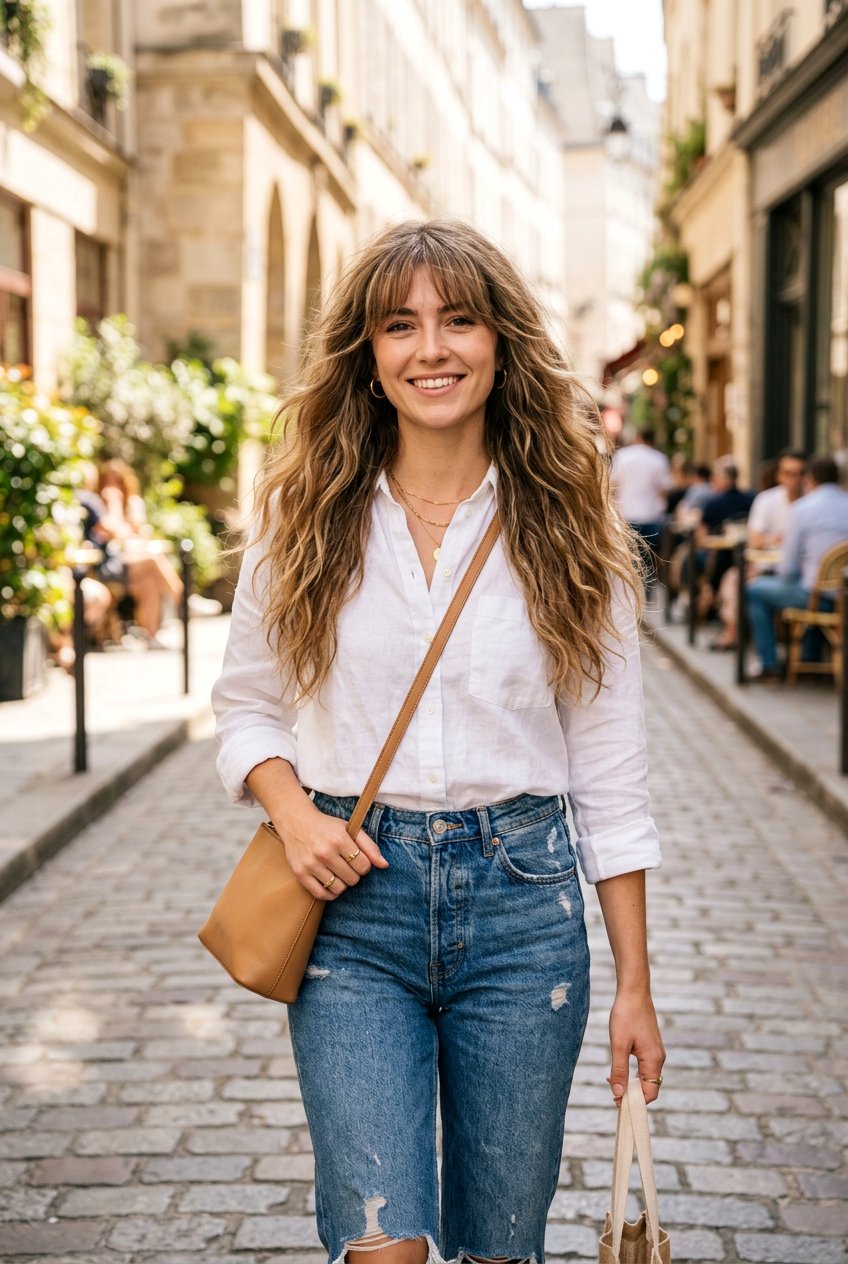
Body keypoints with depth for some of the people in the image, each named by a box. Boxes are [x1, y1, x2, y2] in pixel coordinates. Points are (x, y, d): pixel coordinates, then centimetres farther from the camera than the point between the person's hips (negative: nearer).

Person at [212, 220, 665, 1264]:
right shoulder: (306, 519, 2)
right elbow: (245, 706, 12)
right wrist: (290, 806, -10)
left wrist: (634, 985, 3)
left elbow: (610, 775, 3)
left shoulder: (567, 533, 1)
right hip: (354, 902, 0)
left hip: (523, 903, 1)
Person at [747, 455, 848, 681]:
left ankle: (770, 665, 16)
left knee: (754, 589, 16)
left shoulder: (801, 508, -7)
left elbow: (789, 567, -6)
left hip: (814, 594, -5)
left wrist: (782, 577, 17)